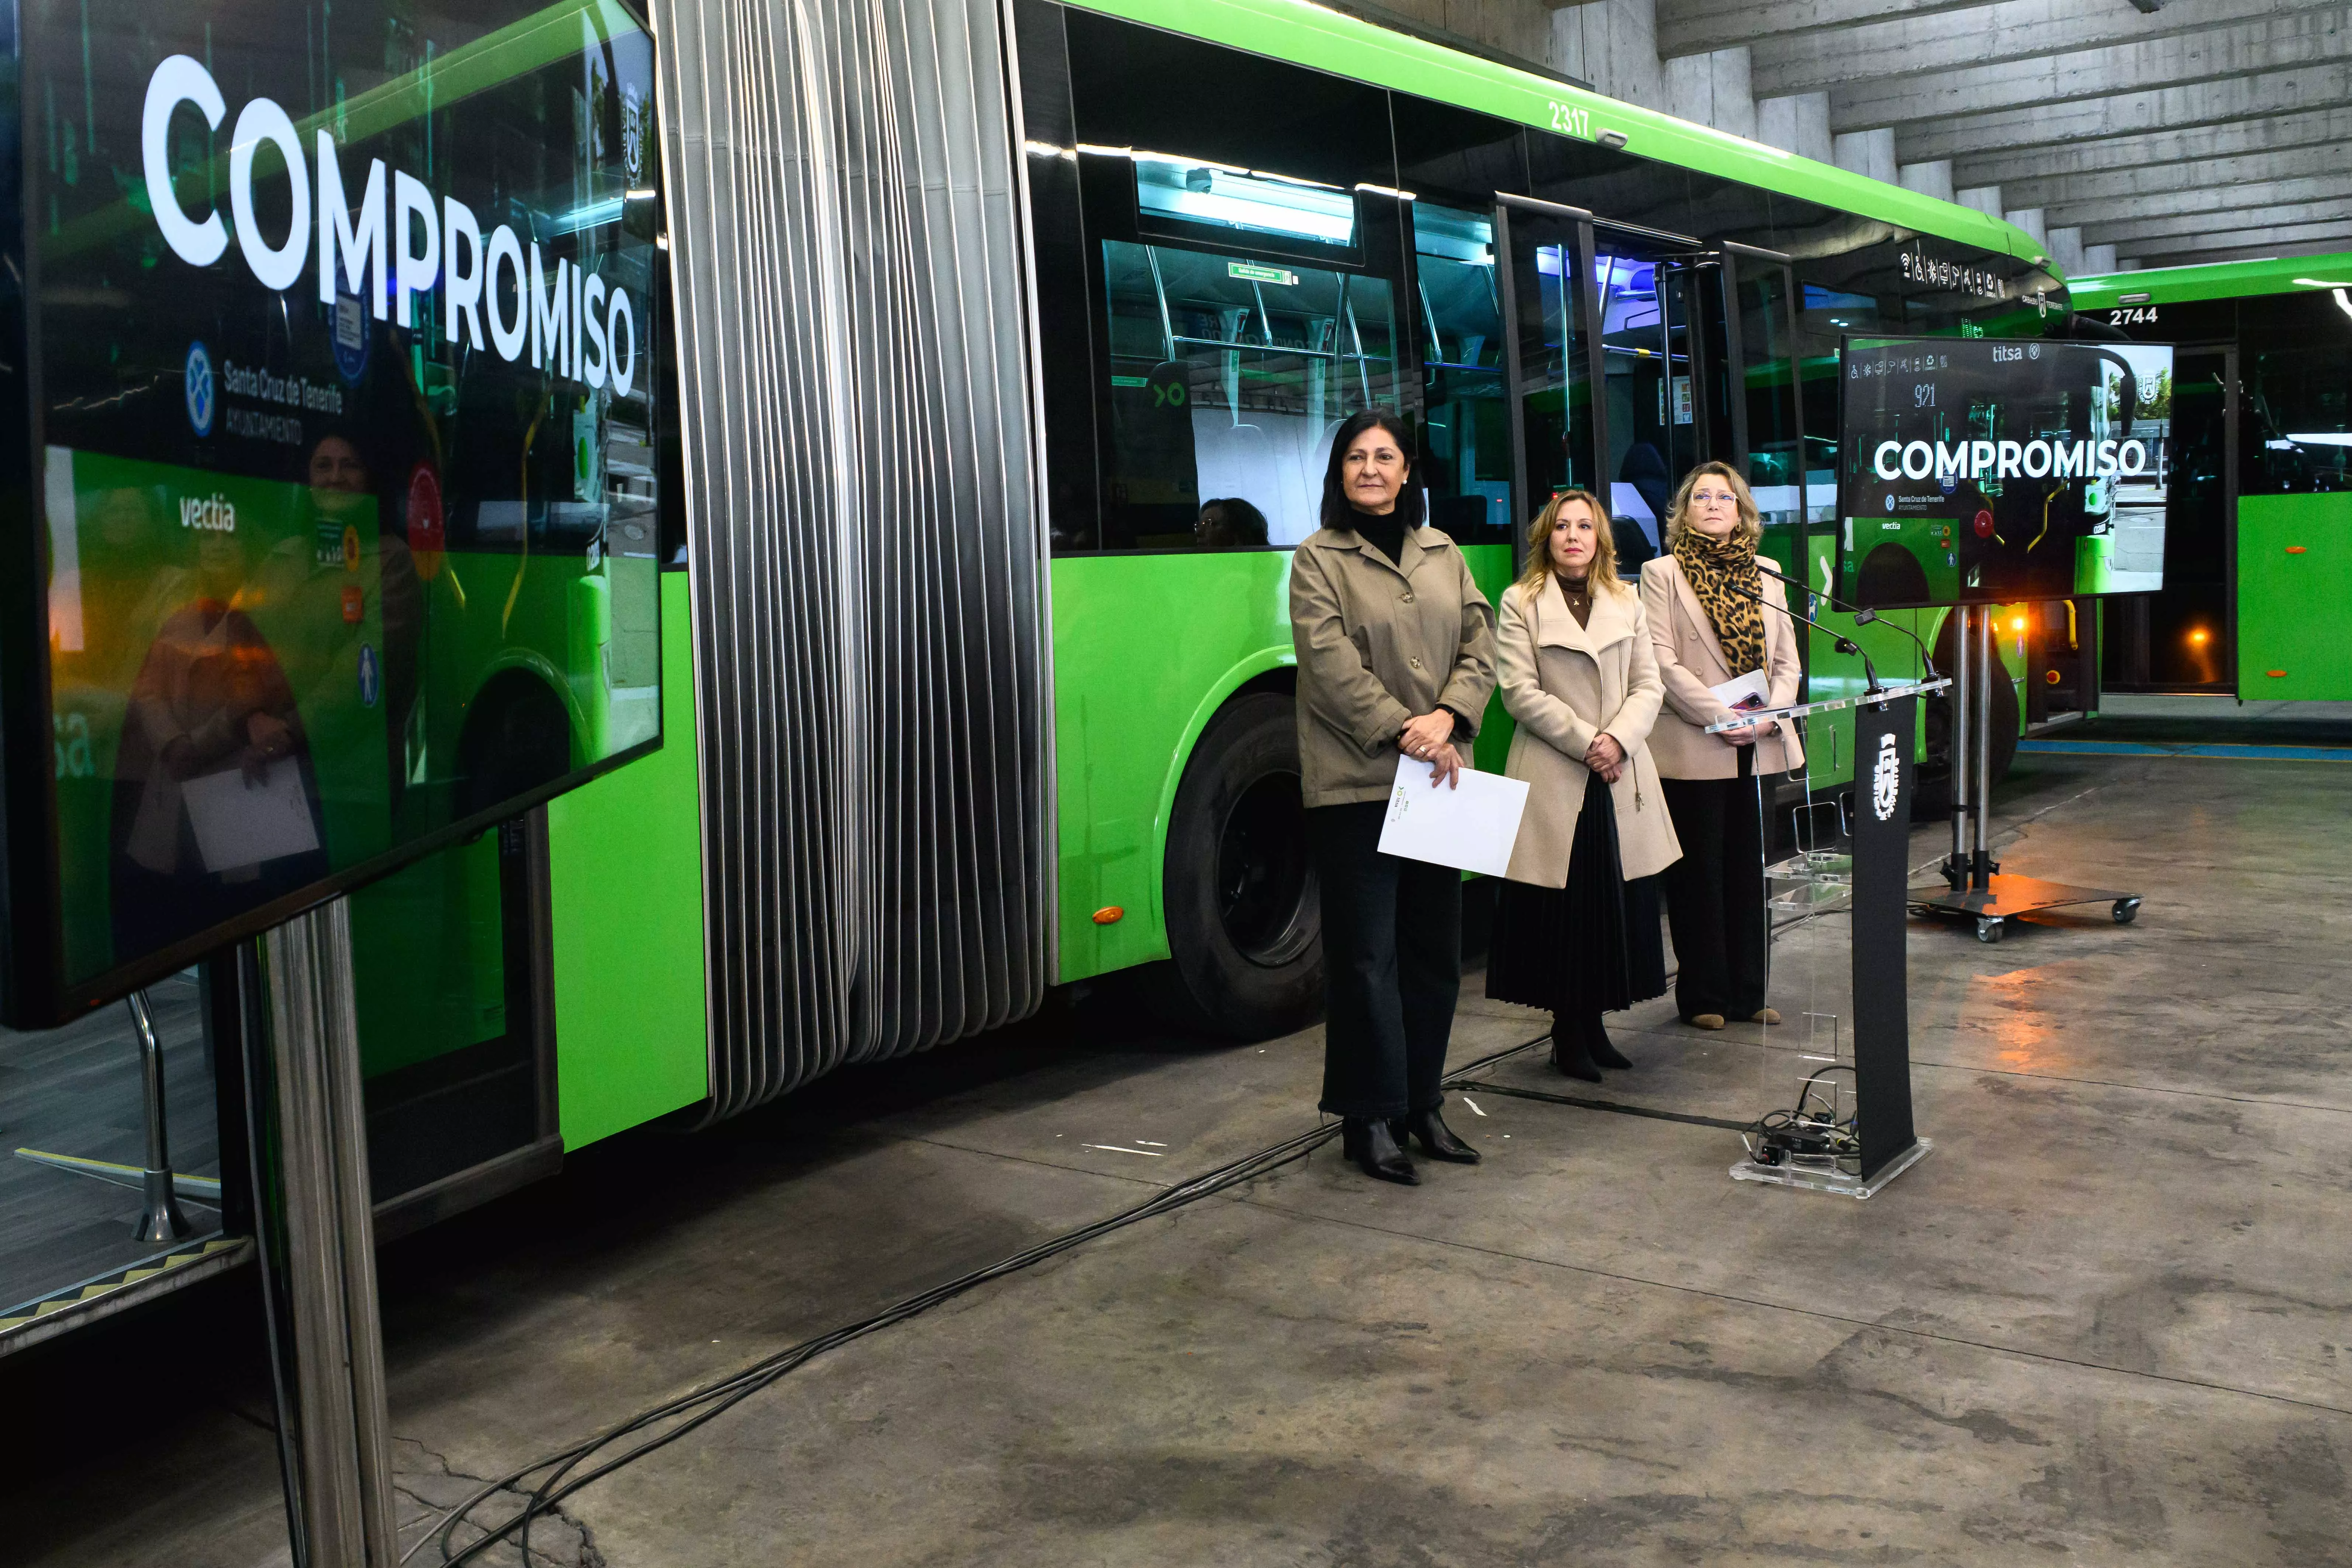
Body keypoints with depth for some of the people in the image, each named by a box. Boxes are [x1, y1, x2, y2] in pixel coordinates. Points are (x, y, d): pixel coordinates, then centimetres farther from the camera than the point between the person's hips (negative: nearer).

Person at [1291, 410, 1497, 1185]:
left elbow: (1480, 643, 6)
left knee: (1435, 952, 10)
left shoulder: (1442, 554, 13)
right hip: (1355, 785, -5)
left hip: (1438, 780, 5)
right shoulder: (1319, 559, -1)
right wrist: (1404, 732, -16)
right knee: (1367, 956, -1)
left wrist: (1447, 719, -11)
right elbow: (1331, 665, -10)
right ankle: (1370, 1118, 8)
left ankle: (1421, 1104, 22)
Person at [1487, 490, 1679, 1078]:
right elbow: (1520, 692, -7)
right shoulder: (1520, 603, 1)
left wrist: (1618, 739, -10)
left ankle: (1594, 1024, 16)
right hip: (1554, 781, -4)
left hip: (1622, 779, 4)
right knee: (1561, 910, -1)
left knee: (1618, 903, 5)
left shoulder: (1627, 602, 13)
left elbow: (1649, 685, 8)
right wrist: (1585, 742, -13)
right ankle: (1568, 1034, 9)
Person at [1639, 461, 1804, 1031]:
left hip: (1755, 748, 5)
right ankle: (1703, 998, 10)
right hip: (1692, 748, -5)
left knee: (1747, 871, 9)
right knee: (1699, 873, 2)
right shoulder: (1663, 574, 0)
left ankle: (1746, 994, 17)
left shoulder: (1767, 577, 14)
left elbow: (1787, 661, 11)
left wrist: (1770, 716, -7)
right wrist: (1721, 716, -16)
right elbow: (1662, 661, -9)